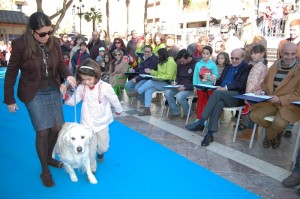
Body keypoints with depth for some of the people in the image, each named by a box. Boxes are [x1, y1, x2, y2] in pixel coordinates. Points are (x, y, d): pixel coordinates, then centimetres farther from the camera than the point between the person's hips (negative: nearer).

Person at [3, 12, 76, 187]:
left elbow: (60, 64, 7)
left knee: (57, 128, 8)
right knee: (43, 131, -5)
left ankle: (49, 157, 37)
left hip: (54, 90, 4)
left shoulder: (54, 42, -6)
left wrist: (68, 75, -16)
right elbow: (11, 72, -6)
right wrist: (9, 99, -2)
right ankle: (45, 171, 16)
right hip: (34, 94, -4)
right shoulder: (20, 45, -15)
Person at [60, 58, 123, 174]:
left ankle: (100, 152, 55)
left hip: (102, 123, -1)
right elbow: (73, 102, -3)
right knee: (90, 150, 5)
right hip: (87, 123, 1)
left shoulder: (105, 87, -19)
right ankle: (91, 170, 27)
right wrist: (65, 94, -20)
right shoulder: (81, 88, -9)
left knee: (103, 147, 17)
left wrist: (119, 111, 11)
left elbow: (114, 101, -4)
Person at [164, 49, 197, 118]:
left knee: (179, 96, -32)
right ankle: (176, 112, -1)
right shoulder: (180, 64, 8)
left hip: (190, 88, -7)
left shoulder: (195, 65, -14)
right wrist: (176, 82, 0)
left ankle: (188, 113, -3)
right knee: (167, 92, -15)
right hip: (180, 86, 7)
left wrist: (185, 87, -24)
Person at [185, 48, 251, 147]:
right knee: (219, 102, -32)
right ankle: (210, 133, -38)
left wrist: (225, 88, -22)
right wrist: (215, 81, -2)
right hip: (222, 95, 5)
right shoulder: (228, 67, 26)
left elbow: (241, 84, -10)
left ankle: (200, 123, -33)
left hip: (237, 96, -5)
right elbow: (220, 81, 22)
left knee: (217, 93, -33)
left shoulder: (246, 68, 5)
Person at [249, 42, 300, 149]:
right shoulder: (275, 66, 7)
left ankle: (269, 136, 6)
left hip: (290, 105, -5)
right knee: (254, 116, -14)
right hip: (270, 102, 5)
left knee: (279, 123, -32)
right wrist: (263, 90, -3)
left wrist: (280, 99, -22)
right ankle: (277, 130, 12)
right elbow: (266, 82, 20)